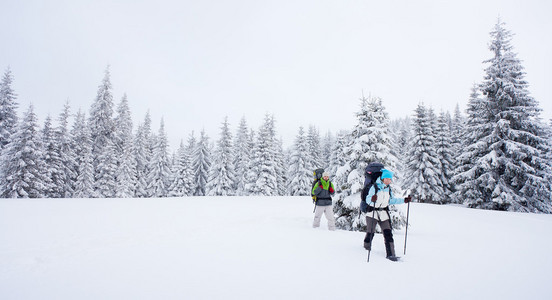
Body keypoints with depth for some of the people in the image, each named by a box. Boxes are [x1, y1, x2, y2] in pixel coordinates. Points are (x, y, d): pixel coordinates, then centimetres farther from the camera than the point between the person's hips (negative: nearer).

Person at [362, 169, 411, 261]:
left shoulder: (388, 189, 10)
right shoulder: (374, 187, -8)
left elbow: (392, 200, 21)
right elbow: (368, 199, -15)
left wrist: (404, 200, 15)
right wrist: (372, 199, -38)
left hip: (384, 213, 5)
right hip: (373, 213, -4)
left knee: (388, 233, -4)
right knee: (370, 233, -3)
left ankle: (390, 254, -1)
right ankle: (367, 249, 22)